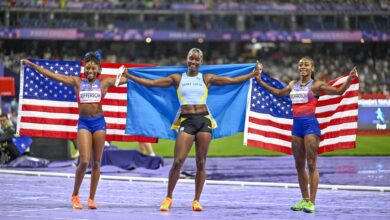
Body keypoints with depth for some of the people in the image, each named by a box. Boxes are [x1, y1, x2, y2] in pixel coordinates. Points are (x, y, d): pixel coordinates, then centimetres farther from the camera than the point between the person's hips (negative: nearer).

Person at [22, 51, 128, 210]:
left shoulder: (104, 83, 9)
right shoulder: (77, 82, 9)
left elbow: (125, 79, 14)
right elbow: (51, 75, 9)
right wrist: (31, 65, 8)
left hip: (99, 122, 1)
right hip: (83, 123, -1)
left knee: (96, 163, 4)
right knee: (84, 162, -12)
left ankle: (91, 198, 12)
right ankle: (75, 195, 5)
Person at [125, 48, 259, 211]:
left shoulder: (207, 78, 11)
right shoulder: (177, 78, 9)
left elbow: (232, 80, 12)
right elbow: (152, 83, 8)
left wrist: (253, 74, 9)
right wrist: (129, 76, 4)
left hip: (204, 120, 1)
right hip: (186, 121, -1)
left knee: (201, 163, 1)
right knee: (178, 161, -11)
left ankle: (196, 200, 9)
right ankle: (168, 198, 2)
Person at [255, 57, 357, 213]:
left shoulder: (316, 85, -1)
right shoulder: (293, 85, 16)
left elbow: (338, 91, -5)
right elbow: (278, 93, 34)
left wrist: (349, 80, -22)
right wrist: (260, 81, 37)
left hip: (310, 124, -6)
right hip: (297, 124, 6)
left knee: (311, 164, -7)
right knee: (299, 165, 8)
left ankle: (312, 202, -7)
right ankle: (304, 199, 17)